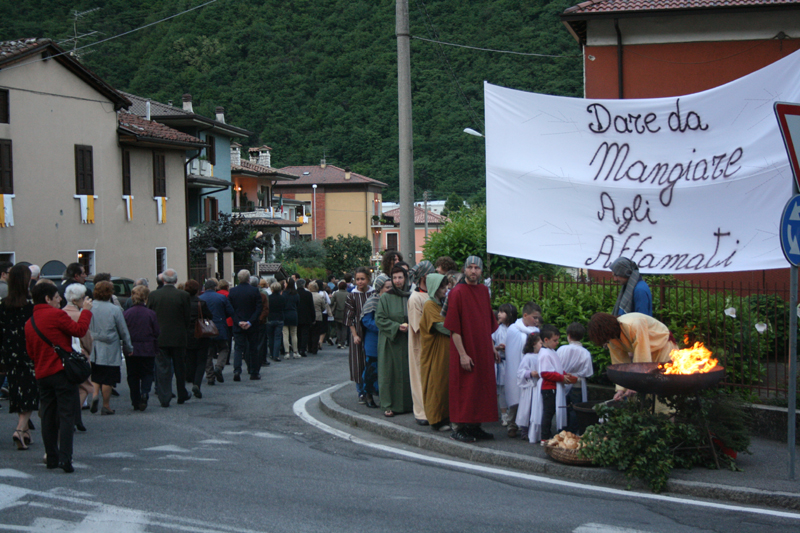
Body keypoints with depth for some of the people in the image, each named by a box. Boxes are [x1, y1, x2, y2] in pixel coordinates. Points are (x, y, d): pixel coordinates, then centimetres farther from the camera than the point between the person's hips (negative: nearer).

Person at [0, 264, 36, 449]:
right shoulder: (31, 303, -13)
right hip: (29, 353, -4)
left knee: (17, 390, 14)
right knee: (29, 391, 0)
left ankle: (24, 431, 22)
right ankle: (21, 429, -16)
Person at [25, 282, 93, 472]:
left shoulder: (29, 323, 13)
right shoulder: (56, 315, -10)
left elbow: (30, 352, 17)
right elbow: (79, 330, -8)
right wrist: (86, 310, 3)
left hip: (42, 375, 7)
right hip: (62, 371, -7)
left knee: (48, 417, 11)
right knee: (66, 415, -5)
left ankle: (52, 458, 15)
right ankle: (65, 458, -12)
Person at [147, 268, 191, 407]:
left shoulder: (153, 295, -4)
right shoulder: (183, 295, -8)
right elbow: (188, 317, -3)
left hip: (160, 338, 0)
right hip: (178, 337, 0)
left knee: (162, 367, 4)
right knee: (180, 367, 14)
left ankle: (164, 398, -1)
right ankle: (182, 395, 26)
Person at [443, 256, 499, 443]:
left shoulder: (484, 290, 9)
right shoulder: (457, 292, -12)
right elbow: (453, 328, -15)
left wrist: (492, 347, 15)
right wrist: (462, 354, -19)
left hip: (483, 350, 7)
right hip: (466, 351, -7)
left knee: (482, 388, 10)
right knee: (464, 390, -2)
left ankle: (475, 427, 19)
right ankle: (461, 429, 7)